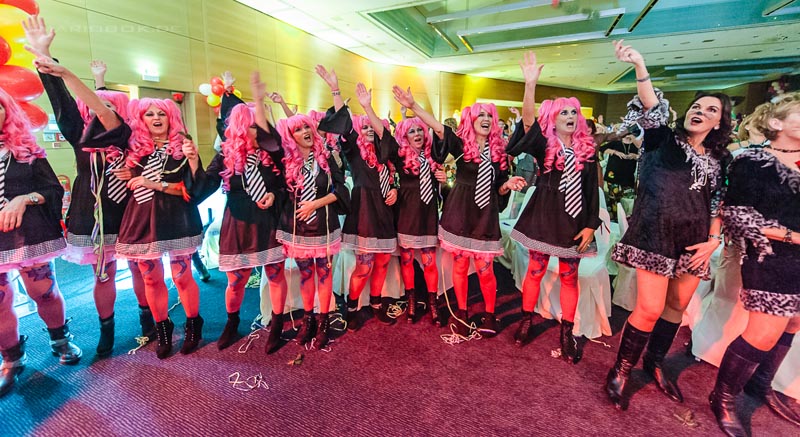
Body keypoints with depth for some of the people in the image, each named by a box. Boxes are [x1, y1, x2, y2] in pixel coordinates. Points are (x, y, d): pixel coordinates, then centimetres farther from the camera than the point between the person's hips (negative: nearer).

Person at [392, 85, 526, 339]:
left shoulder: (499, 150, 8)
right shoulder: (461, 144, -1)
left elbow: (499, 189, 12)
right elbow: (439, 128, -17)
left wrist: (508, 184, -10)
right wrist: (413, 106, -27)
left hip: (485, 215, 2)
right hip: (459, 212, -2)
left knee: (484, 269, 2)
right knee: (460, 265, 7)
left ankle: (490, 314, 25)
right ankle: (462, 313, 25)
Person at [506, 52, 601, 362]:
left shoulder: (586, 149, 6)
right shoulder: (544, 145, -2)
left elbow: (592, 190, 6)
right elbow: (529, 120, -24)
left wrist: (591, 225, -1)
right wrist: (530, 83, -34)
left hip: (574, 220, 3)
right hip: (544, 216, -2)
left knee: (569, 277, 10)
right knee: (535, 271, 8)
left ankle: (567, 334, 22)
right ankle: (526, 322, 25)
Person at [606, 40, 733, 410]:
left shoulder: (719, 160, 14)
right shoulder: (663, 139, 3)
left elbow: (717, 206, 14)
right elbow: (652, 108, -15)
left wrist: (715, 240, 1)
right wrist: (640, 66, -27)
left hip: (694, 240, 6)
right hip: (656, 234, -5)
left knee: (677, 306, 13)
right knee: (650, 308, -10)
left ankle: (655, 364, 34)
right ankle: (620, 371, 9)